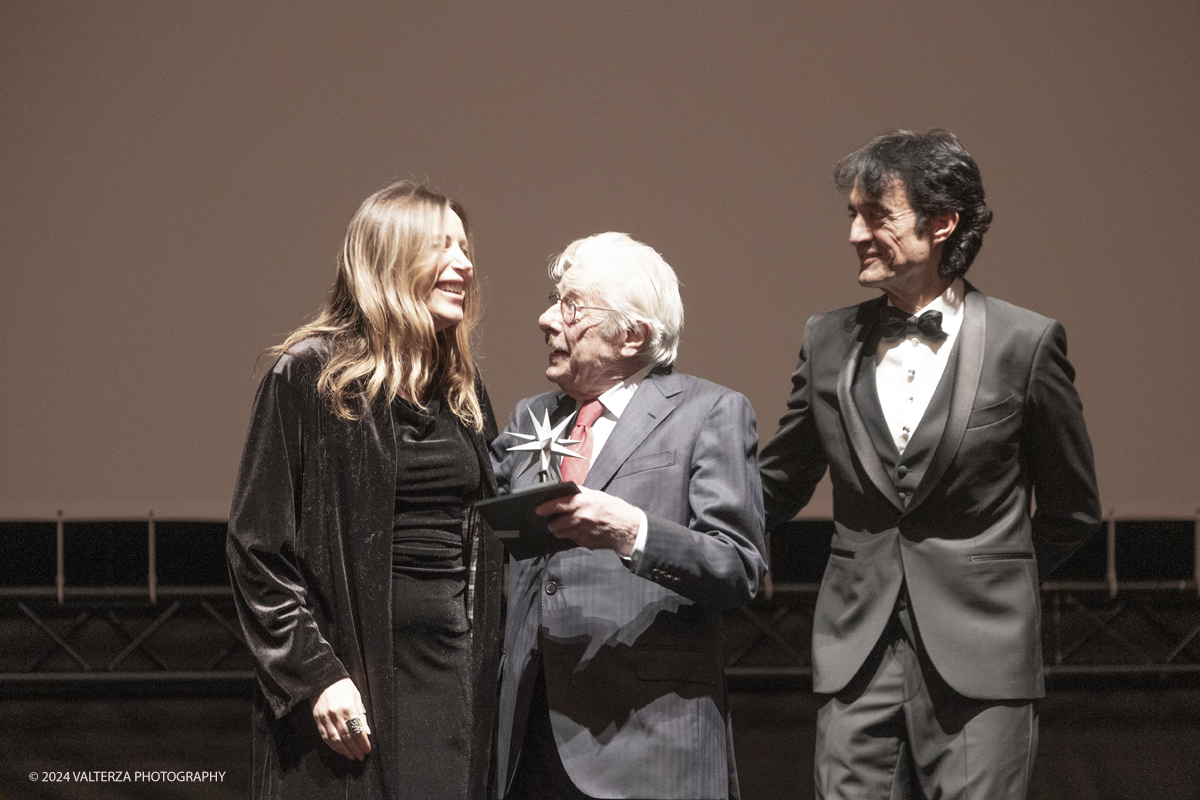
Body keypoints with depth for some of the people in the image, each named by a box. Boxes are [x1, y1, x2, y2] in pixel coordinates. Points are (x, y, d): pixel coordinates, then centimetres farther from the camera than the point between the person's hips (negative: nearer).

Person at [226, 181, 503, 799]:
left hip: (454, 672, 5)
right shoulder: (310, 377, -5)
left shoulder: (461, 392, 15)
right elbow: (258, 545, -9)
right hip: (351, 675, -5)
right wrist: (314, 674, -15)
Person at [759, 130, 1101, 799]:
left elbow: (1073, 511, 7)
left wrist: (989, 586, 8)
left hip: (980, 661, -3)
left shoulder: (1026, 343, -3)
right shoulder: (828, 341, 8)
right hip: (857, 655, 3)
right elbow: (775, 492, 16)